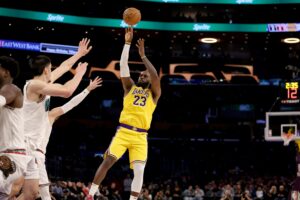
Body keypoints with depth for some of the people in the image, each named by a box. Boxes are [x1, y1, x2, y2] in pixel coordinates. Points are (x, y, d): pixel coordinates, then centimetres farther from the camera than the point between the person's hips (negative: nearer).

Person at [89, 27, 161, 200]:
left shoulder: (154, 94, 11)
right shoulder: (130, 88, 15)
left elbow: (155, 76, -8)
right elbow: (123, 65, 5)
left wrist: (143, 56, -6)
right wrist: (128, 43, -1)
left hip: (140, 136, 0)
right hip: (123, 132, 0)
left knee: (139, 171, -10)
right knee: (107, 162, -9)